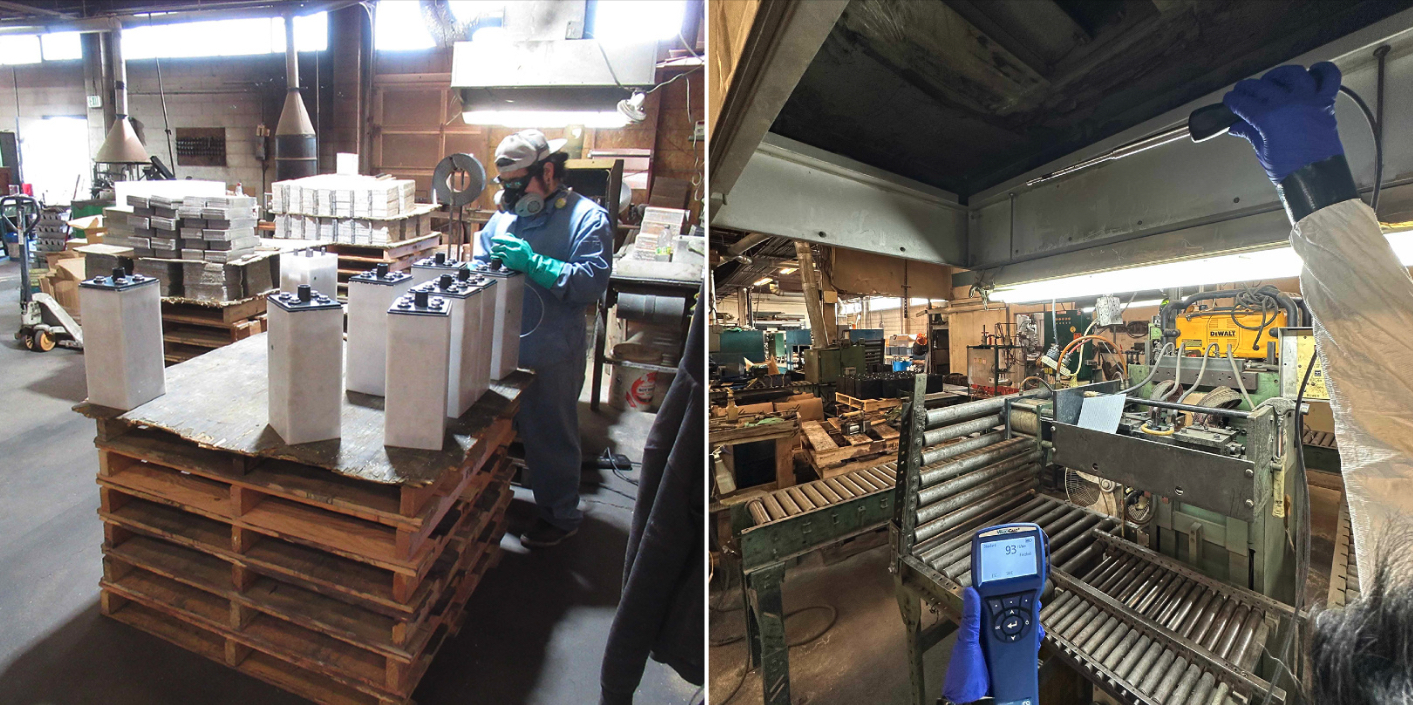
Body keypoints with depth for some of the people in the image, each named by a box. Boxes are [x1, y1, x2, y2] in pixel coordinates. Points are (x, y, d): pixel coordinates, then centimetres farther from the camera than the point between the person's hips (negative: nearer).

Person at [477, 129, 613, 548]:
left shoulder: (587, 218, -8)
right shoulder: (505, 215, 11)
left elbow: (593, 281, -20)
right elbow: (480, 260, 18)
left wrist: (533, 263, -27)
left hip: (551, 355, -6)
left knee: (551, 438, 8)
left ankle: (561, 516, 28)